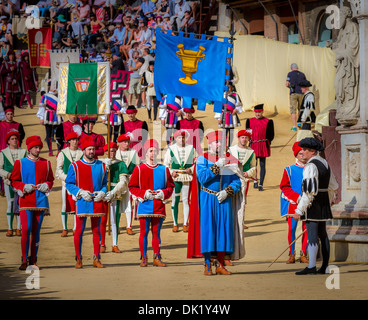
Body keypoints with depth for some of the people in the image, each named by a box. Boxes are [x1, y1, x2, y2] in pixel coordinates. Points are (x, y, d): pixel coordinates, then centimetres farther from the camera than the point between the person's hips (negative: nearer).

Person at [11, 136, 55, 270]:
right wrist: (24, 187, -12)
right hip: (26, 201, -3)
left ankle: (33, 260, 14)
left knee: (36, 231, 5)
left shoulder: (46, 163, 11)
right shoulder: (20, 163, 4)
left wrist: (46, 186, -4)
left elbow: (51, 180, 18)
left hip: (41, 201, 3)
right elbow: (14, 181, 5)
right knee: (26, 229, -11)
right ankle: (24, 260, -6)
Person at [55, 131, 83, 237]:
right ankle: (64, 229, 6)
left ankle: (76, 228, 9)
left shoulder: (82, 153, 6)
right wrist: (66, 177, -12)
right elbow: (59, 169, 2)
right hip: (66, 183, -1)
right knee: (65, 205, -1)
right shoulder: (62, 153, 3)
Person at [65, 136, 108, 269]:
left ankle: (96, 259, 11)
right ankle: (78, 259, 6)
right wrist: (81, 193, -11)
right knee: (79, 231, -2)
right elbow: (69, 184, 1)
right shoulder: (75, 166, 0)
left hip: (97, 202, 3)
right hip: (82, 202, -3)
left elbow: (105, 183, 17)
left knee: (97, 231, 5)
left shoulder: (101, 166, 9)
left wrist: (102, 193, -3)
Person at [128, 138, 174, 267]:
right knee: (144, 232, -1)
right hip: (144, 205, -2)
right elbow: (132, 187, 1)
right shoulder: (139, 169, 2)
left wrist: (163, 193, -8)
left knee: (156, 232, 6)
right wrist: (144, 194, -12)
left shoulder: (164, 169, 10)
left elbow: (170, 186, 12)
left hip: (159, 206, 2)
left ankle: (157, 258, 10)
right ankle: (144, 258, 5)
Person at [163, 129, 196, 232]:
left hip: (187, 177, 1)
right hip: (175, 178, 0)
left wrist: (191, 169, -5)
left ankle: (185, 224, 5)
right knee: (175, 200, 0)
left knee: (186, 200, -1)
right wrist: (171, 172, -7)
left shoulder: (191, 148, 7)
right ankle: (175, 224, 7)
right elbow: (165, 163, 7)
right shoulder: (171, 149, 4)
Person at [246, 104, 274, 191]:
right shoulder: (250, 121, 7)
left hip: (263, 146, -2)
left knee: (262, 165, -2)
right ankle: (255, 181, 28)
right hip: (253, 146, 2)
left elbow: (271, 135, 4)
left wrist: (267, 143, -5)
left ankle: (261, 184, -1)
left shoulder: (268, 121, 0)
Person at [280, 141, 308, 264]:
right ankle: (292, 254, 3)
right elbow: (284, 187, 1)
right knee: (291, 229, -5)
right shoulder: (289, 170, 5)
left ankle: (303, 254, 7)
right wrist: (297, 197, -11)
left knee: (307, 229, -2)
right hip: (293, 204, -2)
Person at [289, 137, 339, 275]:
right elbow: (333, 187, 23)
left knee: (312, 234, -9)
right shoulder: (325, 163, 14)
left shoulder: (311, 166, -16)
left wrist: (299, 210, -20)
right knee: (322, 234, 12)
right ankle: (325, 267, 15)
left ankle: (311, 267, -12)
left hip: (312, 204, -9)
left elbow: (309, 191, -22)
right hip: (324, 204, 9)